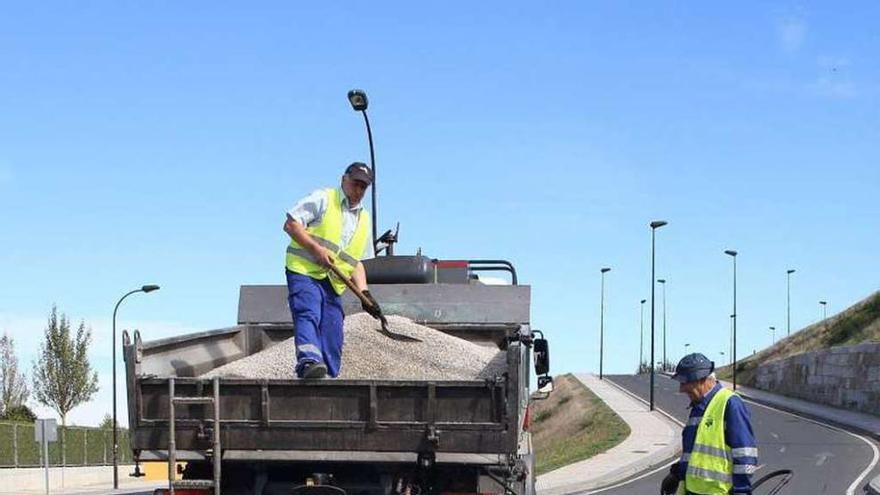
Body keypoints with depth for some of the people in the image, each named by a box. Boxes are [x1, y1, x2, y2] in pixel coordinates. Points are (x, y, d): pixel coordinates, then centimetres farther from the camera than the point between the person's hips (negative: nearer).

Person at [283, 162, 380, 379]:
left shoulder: (364, 220, 24)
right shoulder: (322, 199, 5)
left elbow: (356, 262, 23)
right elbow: (290, 224, -4)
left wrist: (364, 293, 8)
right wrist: (317, 249, -14)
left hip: (333, 283, 6)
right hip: (304, 271, -6)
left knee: (333, 338, -1)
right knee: (308, 316, -27)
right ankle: (309, 361, -45)